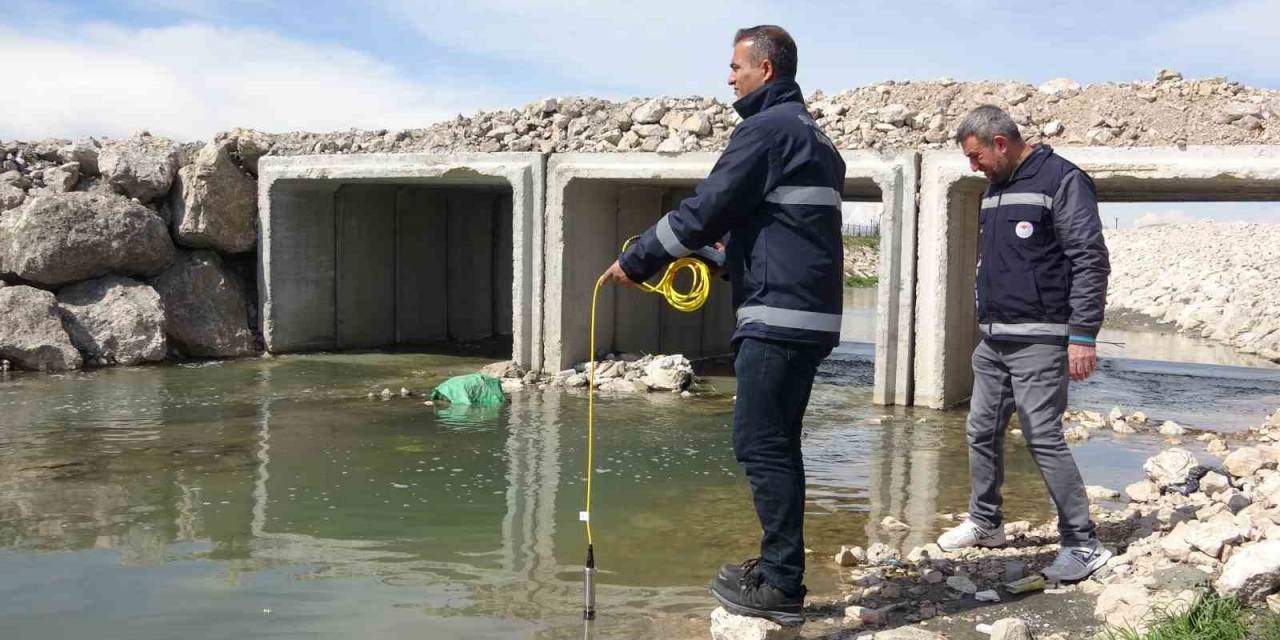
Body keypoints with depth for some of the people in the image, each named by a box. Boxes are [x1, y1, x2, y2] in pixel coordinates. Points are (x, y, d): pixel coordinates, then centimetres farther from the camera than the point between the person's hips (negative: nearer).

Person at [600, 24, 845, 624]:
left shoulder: (766, 128, -10)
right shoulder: (813, 135, 21)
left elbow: (704, 209, -13)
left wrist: (637, 260, -5)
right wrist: (722, 257, 24)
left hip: (777, 317, -10)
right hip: (811, 316, 10)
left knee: (760, 445, -7)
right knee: (777, 445, 14)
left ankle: (780, 586, -5)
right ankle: (780, 569, 20)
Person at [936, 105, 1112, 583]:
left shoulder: (1061, 180, -10)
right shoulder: (993, 190, 16)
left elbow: (1090, 260, -14)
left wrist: (1083, 335, -19)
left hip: (1039, 341, -8)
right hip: (993, 341, 9)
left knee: (1044, 438, -11)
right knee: (982, 432, 12)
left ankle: (1083, 544, -4)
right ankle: (985, 523, 28)